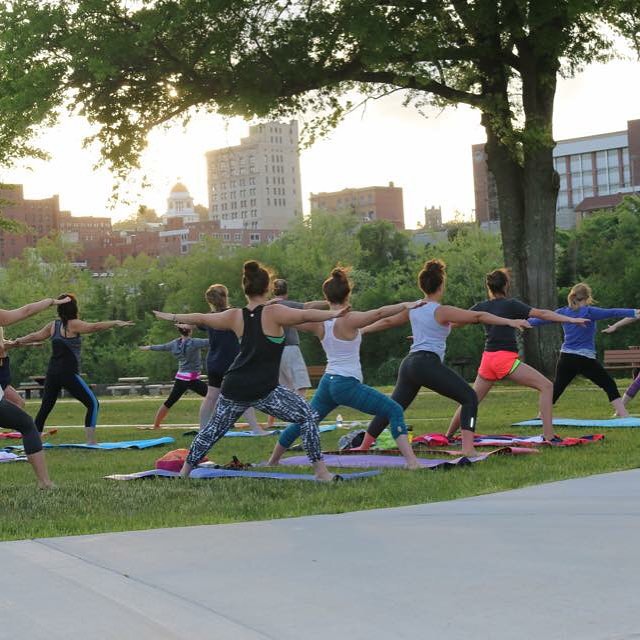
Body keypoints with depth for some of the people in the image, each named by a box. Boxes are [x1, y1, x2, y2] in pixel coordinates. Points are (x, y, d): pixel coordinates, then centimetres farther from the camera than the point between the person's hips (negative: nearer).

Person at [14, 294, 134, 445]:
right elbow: (94, 327, -22)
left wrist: (19, 340, 40)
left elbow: (35, 336, 24)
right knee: (93, 404, -3)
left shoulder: (53, 325, 11)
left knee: (45, 408, 16)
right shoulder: (73, 324, -8)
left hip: (52, 373, 7)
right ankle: (91, 441, -11)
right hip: (68, 374, -7)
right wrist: (115, 323, -28)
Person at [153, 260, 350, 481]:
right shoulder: (273, 313, -9)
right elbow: (306, 315, -20)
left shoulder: (235, 316, 7)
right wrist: (335, 314, -19)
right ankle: (321, 472, -5)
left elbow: (200, 318, 19)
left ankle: (184, 472, 30)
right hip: (264, 391, -5)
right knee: (308, 417, 2)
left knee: (213, 429, 23)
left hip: (234, 389, 6)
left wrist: (171, 317, 32)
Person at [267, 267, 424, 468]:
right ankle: (411, 461, -22)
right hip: (348, 384, -7)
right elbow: (379, 313, -27)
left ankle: (273, 460, 40)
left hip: (327, 382, 7)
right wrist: (405, 305, -32)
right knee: (395, 411, -7)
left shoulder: (319, 323, 5)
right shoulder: (348, 320, -12)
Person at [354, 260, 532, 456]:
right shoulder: (442, 311, -5)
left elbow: (387, 321, 28)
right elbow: (479, 316, -11)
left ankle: (363, 446, 26)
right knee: (469, 398, -5)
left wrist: (362, 330, 43)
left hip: (409, 363, 8)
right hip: (428, 363, -8)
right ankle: (467, 449, -19)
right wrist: (510, 322, -13)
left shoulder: (413, 309, 15)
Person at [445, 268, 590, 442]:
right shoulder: (510, 304, -4)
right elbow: (542, 314, -9)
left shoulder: (481, 307, 10)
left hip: (487, 359, 6)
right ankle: (548, 436, -15)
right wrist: (571, 320, -9)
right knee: (546, 386, -5)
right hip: (506, 359, -6)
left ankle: (448, 435, 27)